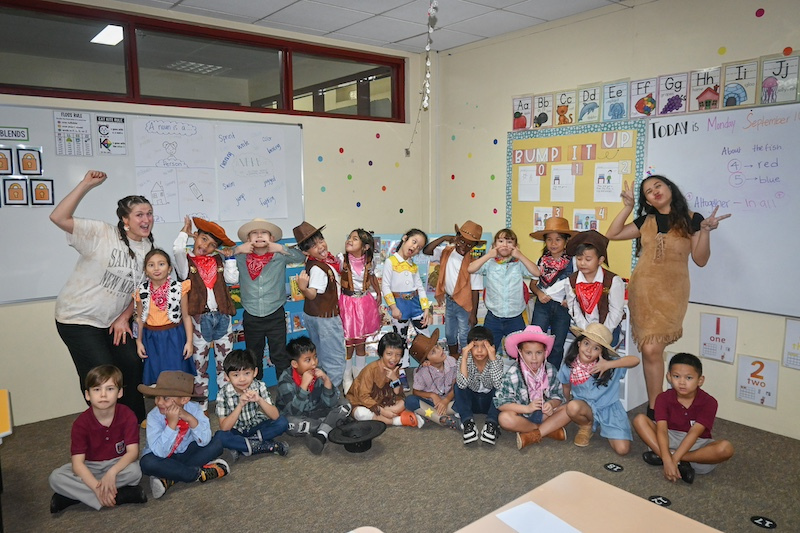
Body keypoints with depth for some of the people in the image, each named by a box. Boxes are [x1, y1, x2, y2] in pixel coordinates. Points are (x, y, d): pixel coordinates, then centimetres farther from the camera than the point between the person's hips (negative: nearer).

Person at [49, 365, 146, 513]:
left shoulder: (127, 416, -16)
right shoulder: (81, 423, -15)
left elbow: (133, 451, -20)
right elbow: (77, 462, -21)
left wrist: (112, 473, -38)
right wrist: (98, 487, -34)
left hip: (118, 464, -1)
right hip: (90, 468, 2)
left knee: (134, 472, -33)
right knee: (56, 478, -24)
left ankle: (75, 495, -21)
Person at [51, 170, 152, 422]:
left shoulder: (148, 248, 1)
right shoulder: (101, 234, -17)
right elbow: (59, 218, -29)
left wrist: (124, 317, 0)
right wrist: (86, 185, -31)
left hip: (114, 321, 6)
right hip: (78, 318, -6)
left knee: (132, 364, 3)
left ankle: (134, 420, 25)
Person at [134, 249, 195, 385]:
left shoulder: (179, 288, -6)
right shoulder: (141, 291, 0)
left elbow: (186, 316, -3)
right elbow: (140, 318, 10)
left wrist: (189, 341, -5)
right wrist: (139, 341, 8)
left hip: (174, 337, -2)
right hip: (151, 338, 2)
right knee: (154, 376, 8)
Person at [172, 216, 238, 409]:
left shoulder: (219, 261, 12)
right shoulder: (186, 262, 0)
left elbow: (232, 279, 0)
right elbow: (177, 249, -22)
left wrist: (230, 257, 3)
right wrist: (185, 231, -6)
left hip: (222, 317, 4)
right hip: (199, 319, -3)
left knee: (225, 363, 12)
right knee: (199, 364, 7)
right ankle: (201, 405, 18)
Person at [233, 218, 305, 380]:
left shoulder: (279, 256, -5)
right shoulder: (241, 258, -2)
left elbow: (301, 257, -5)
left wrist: (282, 249, -16)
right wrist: (237, 250, -12)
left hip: (275, 316, -2)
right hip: (251, 317, 2)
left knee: (280, 357, 6)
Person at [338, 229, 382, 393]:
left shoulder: (368, 262, -1)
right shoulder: (342, 259, -13)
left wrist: (378, 294, 16)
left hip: (365, 304, 3)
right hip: (347, 303, -3)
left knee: (361, 342, 14)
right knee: (348, 343, 3)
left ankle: (360, 375, 33)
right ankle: (347, 378, 21)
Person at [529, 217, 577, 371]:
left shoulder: (571, 262, -4)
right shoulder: (542, 260, 5)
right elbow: (533, 283, 11)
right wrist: (539, 293, -7)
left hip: (562, 306, -1)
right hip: (542, 305, 2)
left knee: (557, 345, 8)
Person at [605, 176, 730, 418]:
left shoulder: (691, 220, 2)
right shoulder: (646, 221, 12)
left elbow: (700, 260, -1)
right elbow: (612, 234, 8)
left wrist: (705, 230, -15)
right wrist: (628, 207, 3)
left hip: (671, 291, -3)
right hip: (643, 289, 3)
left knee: (651, 349, -13)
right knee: (650, 349, 2)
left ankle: (654, 409, -2)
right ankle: (655, 408, 11)